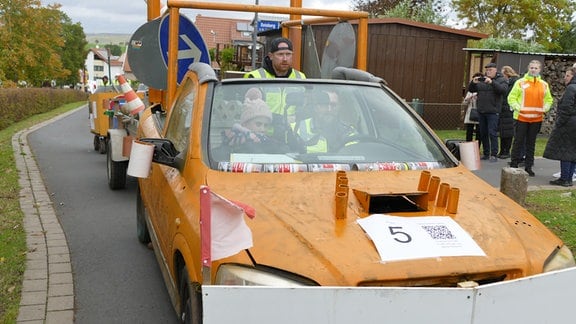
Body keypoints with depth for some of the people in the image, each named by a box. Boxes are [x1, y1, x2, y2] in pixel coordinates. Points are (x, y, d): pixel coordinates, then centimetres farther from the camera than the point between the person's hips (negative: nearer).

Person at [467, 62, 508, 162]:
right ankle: (485, 154, 18)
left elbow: (503, 90, -17)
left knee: (492, 133, -10)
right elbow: (471, 90, 11)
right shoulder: (481, 80, 13)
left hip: (493, 112, -5)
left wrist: (492, 82, -28)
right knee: (483, 133, 9)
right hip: (481, 111, 5)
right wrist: (473, 82, -10)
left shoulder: (501, 80, 1)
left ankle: (494, 155, -5)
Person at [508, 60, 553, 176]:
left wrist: (545, 109, -1)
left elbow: (549, 100, 17)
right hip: (522, 117, -3)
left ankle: (528, 166, 17)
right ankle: (514, 165, 8)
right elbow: (511, 98, -2)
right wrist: (517, 107, -16)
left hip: (537, 119, 3)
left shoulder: (544, 85, 10)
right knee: (518, 141, 1)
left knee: (531, 143, 9)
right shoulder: (520, 82, -1)